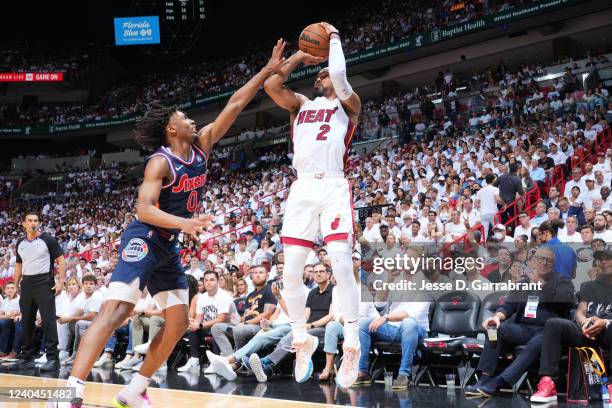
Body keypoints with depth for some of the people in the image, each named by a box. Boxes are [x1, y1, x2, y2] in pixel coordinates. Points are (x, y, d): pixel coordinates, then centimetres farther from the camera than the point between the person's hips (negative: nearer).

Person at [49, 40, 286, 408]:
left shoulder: (202, 146, 5)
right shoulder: (160, 162, -16)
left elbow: (234, 106, 4)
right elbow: (143, 209, -28)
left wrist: (268, 71, 1)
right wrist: (183, 223, -42)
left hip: (170, 246, 9)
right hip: (144, 240, -9)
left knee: (178, 323, 6)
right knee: (116, 311, -21)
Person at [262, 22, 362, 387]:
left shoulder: (348, 104, 11)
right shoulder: (301, 105, 23)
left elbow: (340, 75, -9)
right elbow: (271, 85, 7)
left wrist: (334, 38, 6)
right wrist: (299, 57, 15)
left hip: (335, 188, -4)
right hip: (303, 189, 4)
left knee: (342, 266, -15)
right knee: (291, 272, -1)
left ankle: (352, 348, -9)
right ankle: (303, 340, 15)